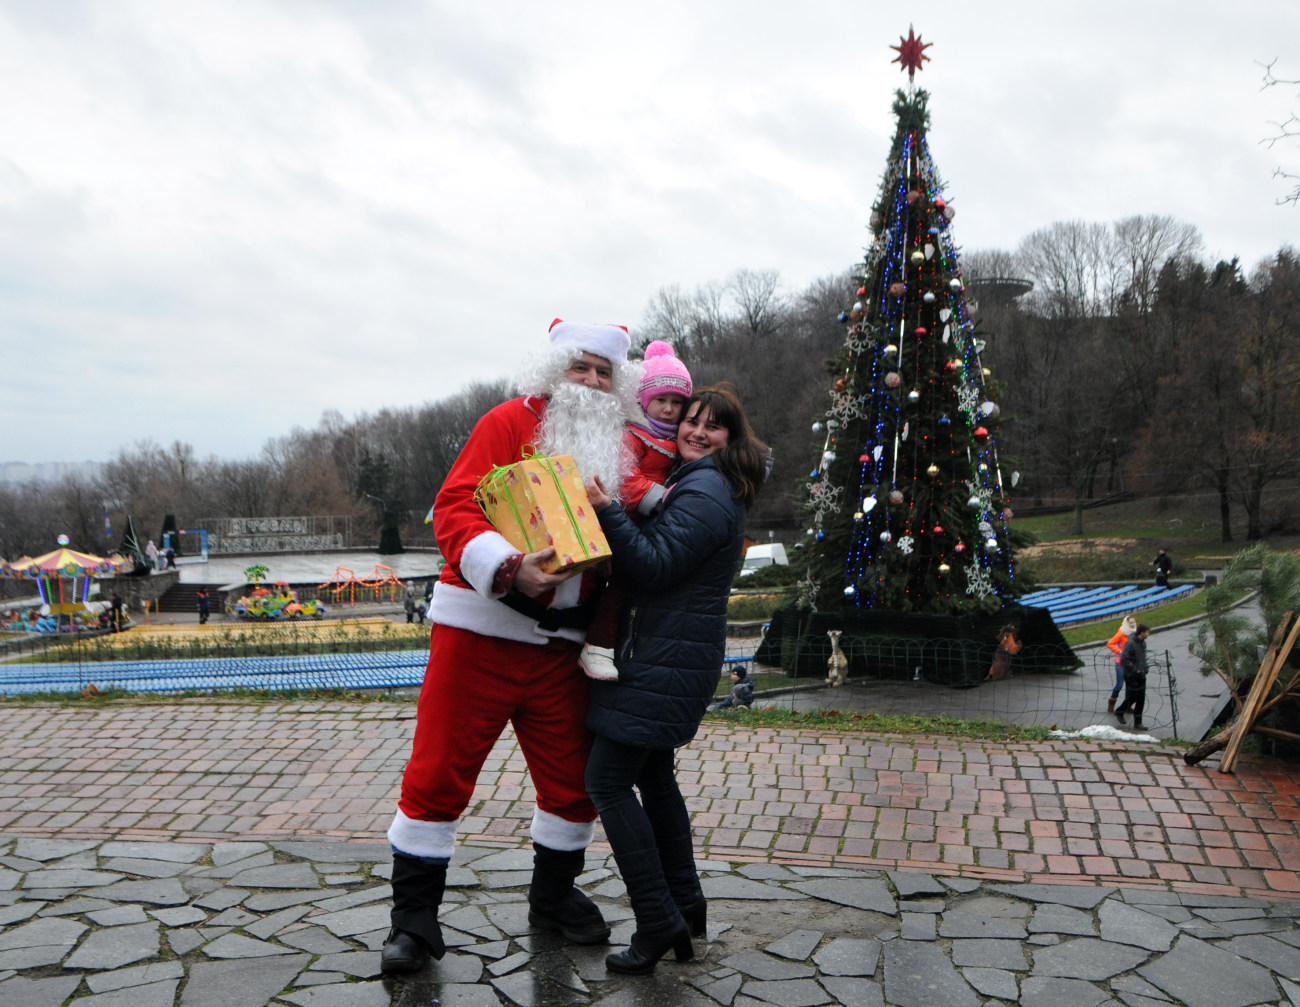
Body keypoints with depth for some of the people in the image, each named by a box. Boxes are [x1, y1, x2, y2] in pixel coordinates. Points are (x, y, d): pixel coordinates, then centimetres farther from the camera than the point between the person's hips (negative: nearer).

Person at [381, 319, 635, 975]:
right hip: (480, 629, -5)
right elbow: (455, 507, -14)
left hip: (561, 643, 5)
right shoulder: (510, 423, -5)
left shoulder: (617, 447, 11)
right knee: (439, 773, 1)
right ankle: (414, 917, 16)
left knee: (573, 777, 12)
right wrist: (508, 569, -29)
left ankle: (554, 896, 35)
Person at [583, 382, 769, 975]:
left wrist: (606, 510, -25)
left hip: (666, 660, -11)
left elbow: (654, 566, -22)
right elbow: (662, 558, 19)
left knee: (607, 780, -9)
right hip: (669, 654, 11)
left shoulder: (703, 492, -15)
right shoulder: (712, 488, 18)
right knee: (651, 773, 19)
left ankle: (659, 921, -4)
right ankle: (685, 903, 28)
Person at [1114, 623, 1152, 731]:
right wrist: (1135, 670, -21)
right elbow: (1124, 660, -23)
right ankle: (1119, 712, 26)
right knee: (1131, 697, 1)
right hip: (1131, 676, -8)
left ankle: (1138, 722, 13)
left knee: (1141, 699, 7)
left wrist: (1144, 669, 12)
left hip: (1141, 676, 8)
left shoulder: (1143, 643, 7)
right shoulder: (1130, 643, -19)